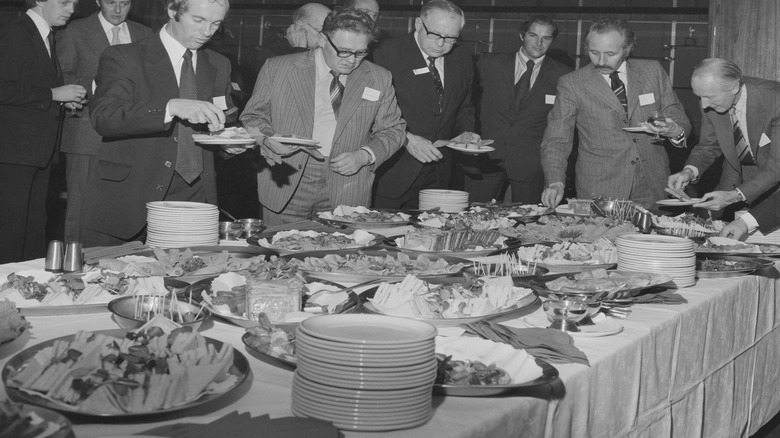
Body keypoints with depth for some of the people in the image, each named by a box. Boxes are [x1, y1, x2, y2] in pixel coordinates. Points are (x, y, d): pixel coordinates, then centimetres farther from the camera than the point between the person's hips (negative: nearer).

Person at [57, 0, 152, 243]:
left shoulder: (144, 34, 16)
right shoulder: (74, 32, 4)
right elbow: (60, 80, 0)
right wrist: (96, 85, -14)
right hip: (88, 137, -3)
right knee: (80, 207, -5)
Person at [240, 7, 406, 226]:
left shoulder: (379, 79, 5)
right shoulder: (277, 68, 1)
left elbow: (392, 130, 11)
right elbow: (253, 116, 5)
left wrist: (364, 156, -7)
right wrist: (267, 139, -17)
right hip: (286, 184, -1)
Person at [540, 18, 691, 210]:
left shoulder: (653, 71, 4)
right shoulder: (571, 83, -3)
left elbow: (680, 120, 9)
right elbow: (556, 140, -5)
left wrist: (675, 131, -15)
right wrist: (556, 183, -22)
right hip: (598, 192, -2)